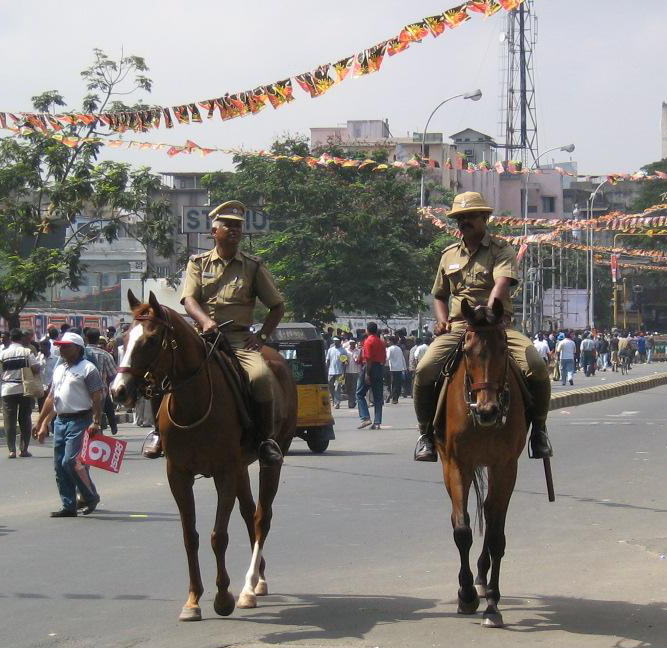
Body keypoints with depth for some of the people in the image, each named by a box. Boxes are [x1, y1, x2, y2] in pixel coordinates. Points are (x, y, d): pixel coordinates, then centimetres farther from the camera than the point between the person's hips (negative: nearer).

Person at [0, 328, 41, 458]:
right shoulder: (27, 352, -5)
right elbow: (36, 369, -11)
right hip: (25, 389, 0)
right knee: (25, 419, 9)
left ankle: (11, 450, -2)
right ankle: (24, 449, 8)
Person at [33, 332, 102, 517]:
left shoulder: (87, 368, -7)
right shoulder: (59, 369, 18)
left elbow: (97, 397, -13)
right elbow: (51, 398, 22)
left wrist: (96, 423, -21)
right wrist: (41, 423, 21)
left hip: (79, 421, -8)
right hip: (60, 421, 8)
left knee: (71, 461, -15)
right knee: (60, 466, 6)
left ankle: (91, 497, 2)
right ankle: (69, 507, 11)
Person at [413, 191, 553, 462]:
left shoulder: (501, 250, 3)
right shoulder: (449, 255, 18)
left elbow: (502, 284, -17)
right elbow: (439, 296, 29)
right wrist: (442, 320, 6)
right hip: (457, 328, 3)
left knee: (536, 367, -27)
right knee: (424, 370, -23)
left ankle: (538, 429, -4)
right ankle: (426, 433, -2)